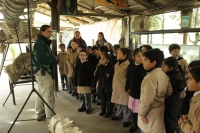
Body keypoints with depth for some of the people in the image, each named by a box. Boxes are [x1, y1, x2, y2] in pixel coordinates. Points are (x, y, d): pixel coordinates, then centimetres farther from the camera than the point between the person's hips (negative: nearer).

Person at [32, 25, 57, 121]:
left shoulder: (44, 43, 20)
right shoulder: (40, 43, -13)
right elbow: (41, 59, -23)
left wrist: (53, 59, 0)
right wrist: (54, 59, -12)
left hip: (43, 71, 11)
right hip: (43, 72, -11)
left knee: (41, 95, 18)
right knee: (49, 97, -10)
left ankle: (40, 115, 29)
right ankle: (50, 118, -5)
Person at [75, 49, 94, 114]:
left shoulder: (89, 64, -8)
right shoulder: (77, 65, 8)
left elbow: (91, 75, -9)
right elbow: (76, 76, 12)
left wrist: (91, 84, -11)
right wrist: (76, 84, 11)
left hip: (86, 84, -5)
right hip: (79, 84, 6)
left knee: (87, 97, 1)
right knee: (81, 97, 14)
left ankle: (88, 108, 13)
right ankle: (83, 106, 30)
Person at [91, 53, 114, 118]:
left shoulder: (111, 67, -16)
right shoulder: (99, 67, 0)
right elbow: (96, 76, 2)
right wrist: (93, 85, 3)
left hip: (109, 87, -4)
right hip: (101, 87, 5)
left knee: (109, 100, 9)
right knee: (103, 100, 17)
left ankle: (109, 111, 23)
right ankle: (103, 110, 32)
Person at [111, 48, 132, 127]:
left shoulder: (127, 65, -17)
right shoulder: (117, 64, 12)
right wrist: (113, 85, 20)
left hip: (124, 88, -8)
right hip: (116, 87, 8)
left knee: (125, 104, 2)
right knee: (118, 103, 21)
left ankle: (127, 119, 16)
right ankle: (119, 115, 40)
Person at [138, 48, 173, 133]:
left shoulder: (150, 77, -24)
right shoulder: (163, 75, 2)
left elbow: (148, 99, -25)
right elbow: (169, 91, 10)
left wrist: (142, 113, -15)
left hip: (150, 112, -8)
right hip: (159, 109, 8)